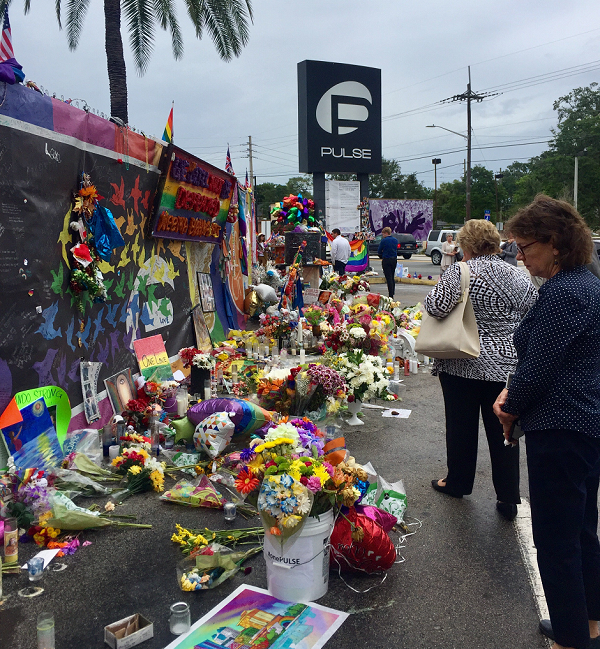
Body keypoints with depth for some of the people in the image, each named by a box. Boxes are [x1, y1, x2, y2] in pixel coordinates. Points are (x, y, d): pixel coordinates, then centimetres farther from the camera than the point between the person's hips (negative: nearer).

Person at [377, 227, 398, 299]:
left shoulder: (384, 240, -11)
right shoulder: (395, 240, 8)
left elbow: (379, 251, -4)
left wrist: (381, 256, 14)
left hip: (386, 260, -6)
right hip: (394, 259, 6)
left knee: (388, 278, -5)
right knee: (392, 277, 15)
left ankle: (391, 296, -7)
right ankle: (392, 293, 20)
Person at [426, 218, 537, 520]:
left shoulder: (460, 272, -11)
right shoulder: (519, 277, 3)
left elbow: (437, 307, -19)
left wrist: (434, 293, 1)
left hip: (463, 365, -3)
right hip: (507, 365, 4)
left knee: (461, 426, 13)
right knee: (503, 430, 10)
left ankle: (457, 482, 31)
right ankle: (508, 499, 16)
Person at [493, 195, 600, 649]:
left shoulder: (563, 293, -21)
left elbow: (537, 369, -21)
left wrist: (511, 408, -3)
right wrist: (512, 396, 3)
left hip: (560, 433, -11)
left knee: (557, 542, 3)